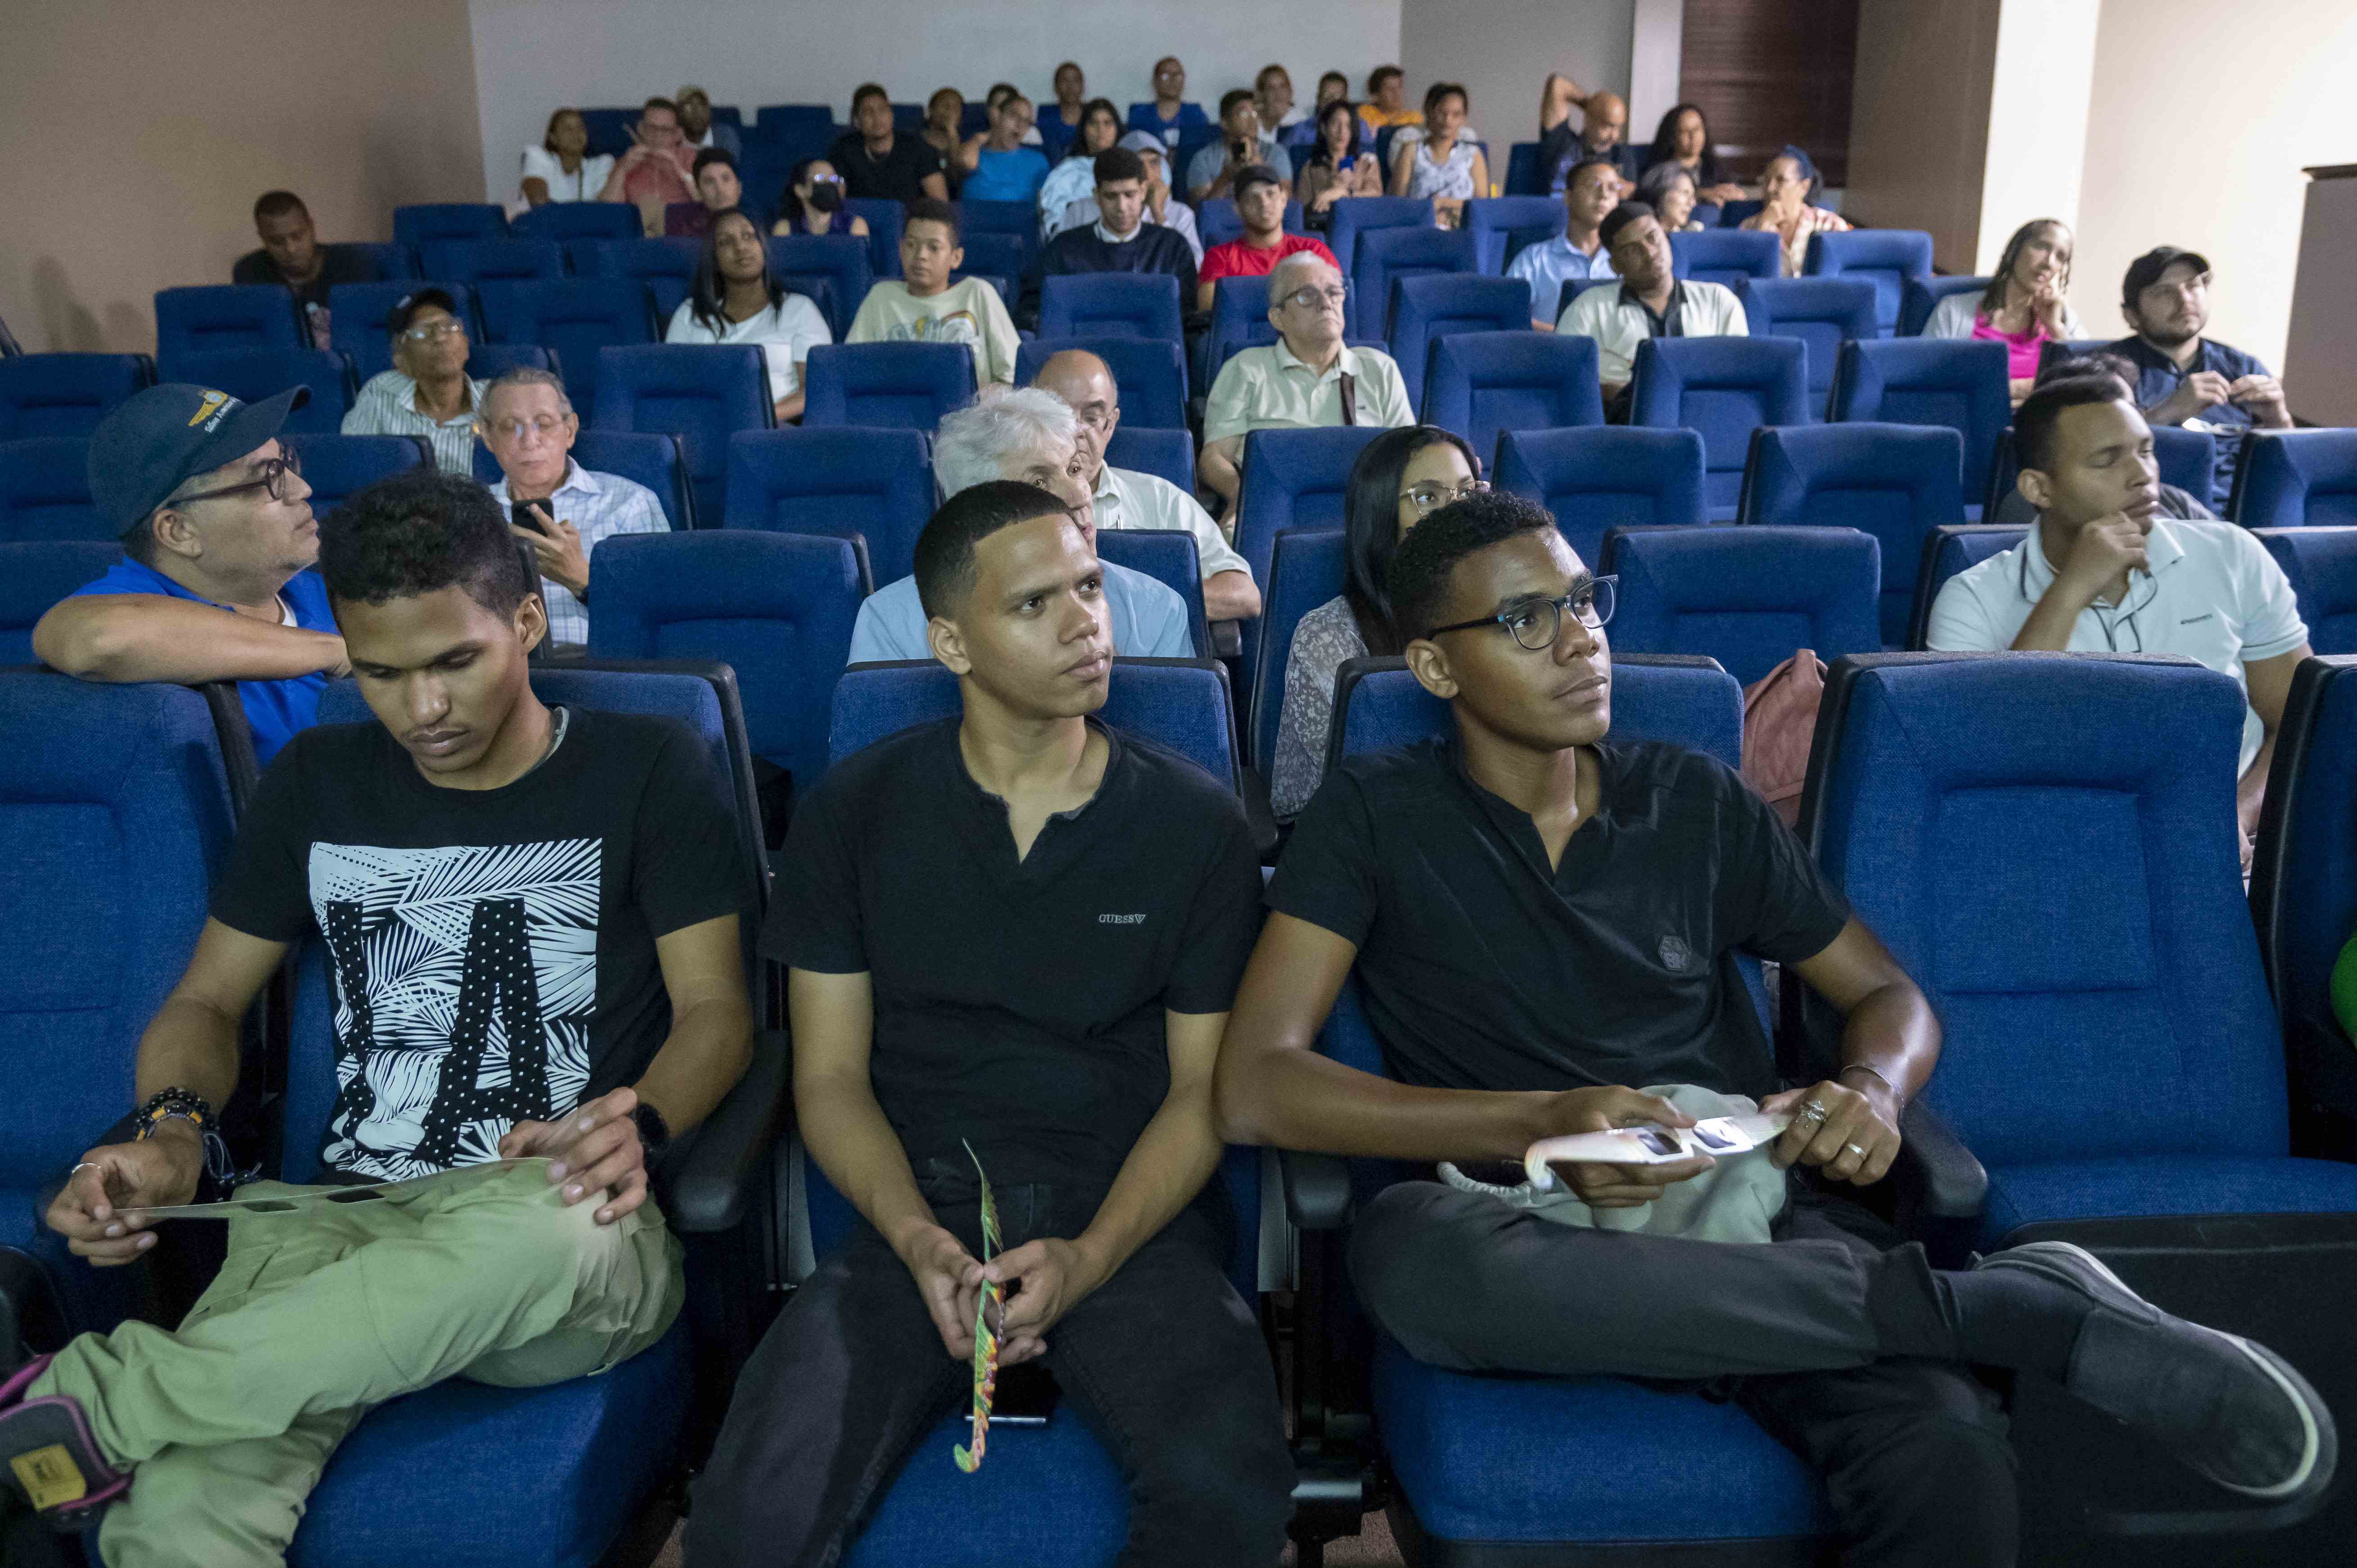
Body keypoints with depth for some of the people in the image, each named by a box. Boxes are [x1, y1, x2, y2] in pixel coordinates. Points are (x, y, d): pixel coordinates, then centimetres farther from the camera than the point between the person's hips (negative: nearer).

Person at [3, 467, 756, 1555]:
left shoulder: (644, 770, 6)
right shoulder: (318, 781, 17)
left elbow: (716, 1008, 1)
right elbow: (206, 1003, 20)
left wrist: (638, 1125, -20)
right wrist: (169, 1131, -3)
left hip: (568, 1232, 0)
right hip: (342, 1222, 1)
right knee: (174, 1511, -35)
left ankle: (97, 1396, -24)